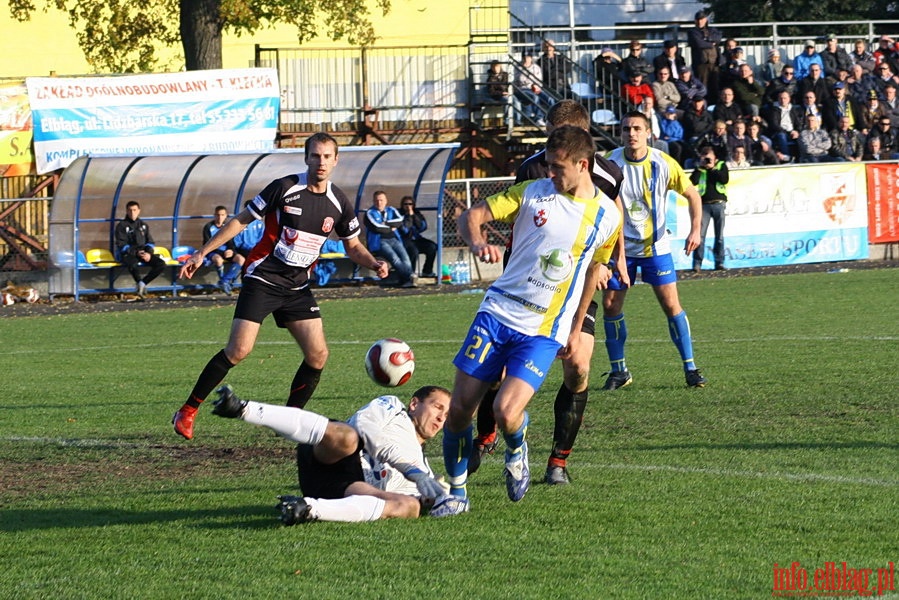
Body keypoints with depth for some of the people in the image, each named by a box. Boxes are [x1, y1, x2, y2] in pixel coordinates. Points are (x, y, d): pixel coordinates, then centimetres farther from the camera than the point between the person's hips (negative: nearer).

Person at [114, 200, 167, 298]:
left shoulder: (143, 225, 19)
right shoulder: (122, 226, 4)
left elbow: (150, 242, 16)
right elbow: (121, 245, -5)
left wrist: (148, 253, -7)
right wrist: (136, 253, -17)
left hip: (144, 253, 5)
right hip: (128, 254, -5)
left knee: (161, 264, -21)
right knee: (133, 264, -42)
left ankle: (143, 283, -15)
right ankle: (140, 284, -19)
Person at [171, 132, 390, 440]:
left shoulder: (338, 203, 1)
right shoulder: (285, 188, -11)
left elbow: (353, 246, 15)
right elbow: (241, 220, -4)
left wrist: (374, 263, -7)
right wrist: (202, 253, -5)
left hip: (297, 287, 5)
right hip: (262, 280, -5)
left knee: (318, 354, -5)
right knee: (239, 350, -15)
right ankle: (187, 412, -4)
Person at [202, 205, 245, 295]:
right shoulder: (208, 227, -4)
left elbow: (231, 243, 7)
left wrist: (231, 251, -18)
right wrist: (222, 253, -20)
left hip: (227, 252, 4)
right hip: (214, 253, -4)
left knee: (240, 259, -25)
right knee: (218, 259, -40)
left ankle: (225, 281, -25)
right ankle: (225, 282, -19)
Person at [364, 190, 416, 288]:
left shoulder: (391, 210, 20)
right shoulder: (370, 213, 6)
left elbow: (400, 221, 1)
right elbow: (377, 227, -11)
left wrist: (386, 223, -7)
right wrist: (391, 228, 1)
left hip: (394, 240, 4)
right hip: (379, 242, -4)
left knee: (405, 257, -23)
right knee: (394, 257, -30)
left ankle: (405, 280, -37)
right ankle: (408, 278, -40)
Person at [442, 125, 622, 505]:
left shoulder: (607, 216, 0)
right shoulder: (532, 193, 0)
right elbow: (471, 216, -2)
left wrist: (575, 329, 19)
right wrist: (477, 242, -25)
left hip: (544, 331, -2)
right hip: (497, 313, 2)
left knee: (506, 412, -19)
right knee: (459, 408, -3)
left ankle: (516, 450, 17)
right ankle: (456, 487, 18)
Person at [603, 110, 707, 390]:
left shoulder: (663, 164, -8)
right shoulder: (611, 163, -10)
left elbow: (692, 194, 4)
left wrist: (695, 230, -6)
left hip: (656, 246, -1)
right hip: (621, 247, 1)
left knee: (671, 304, -6)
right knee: (610, 305, -3)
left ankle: (690, 367, 2)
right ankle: (618, 370, 12)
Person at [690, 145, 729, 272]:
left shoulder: (721, 165, 9)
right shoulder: (699, 169, 10)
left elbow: (725, 179, -8)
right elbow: (693, 182, -7)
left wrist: (711, 168, -8)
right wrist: (700, 167, -7)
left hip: (719, 204, 0)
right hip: (704, 204, 0)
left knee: (720, 236, 5)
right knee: (700, 235, -9)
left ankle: (719, 262, 12)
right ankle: (697, 264, -9)